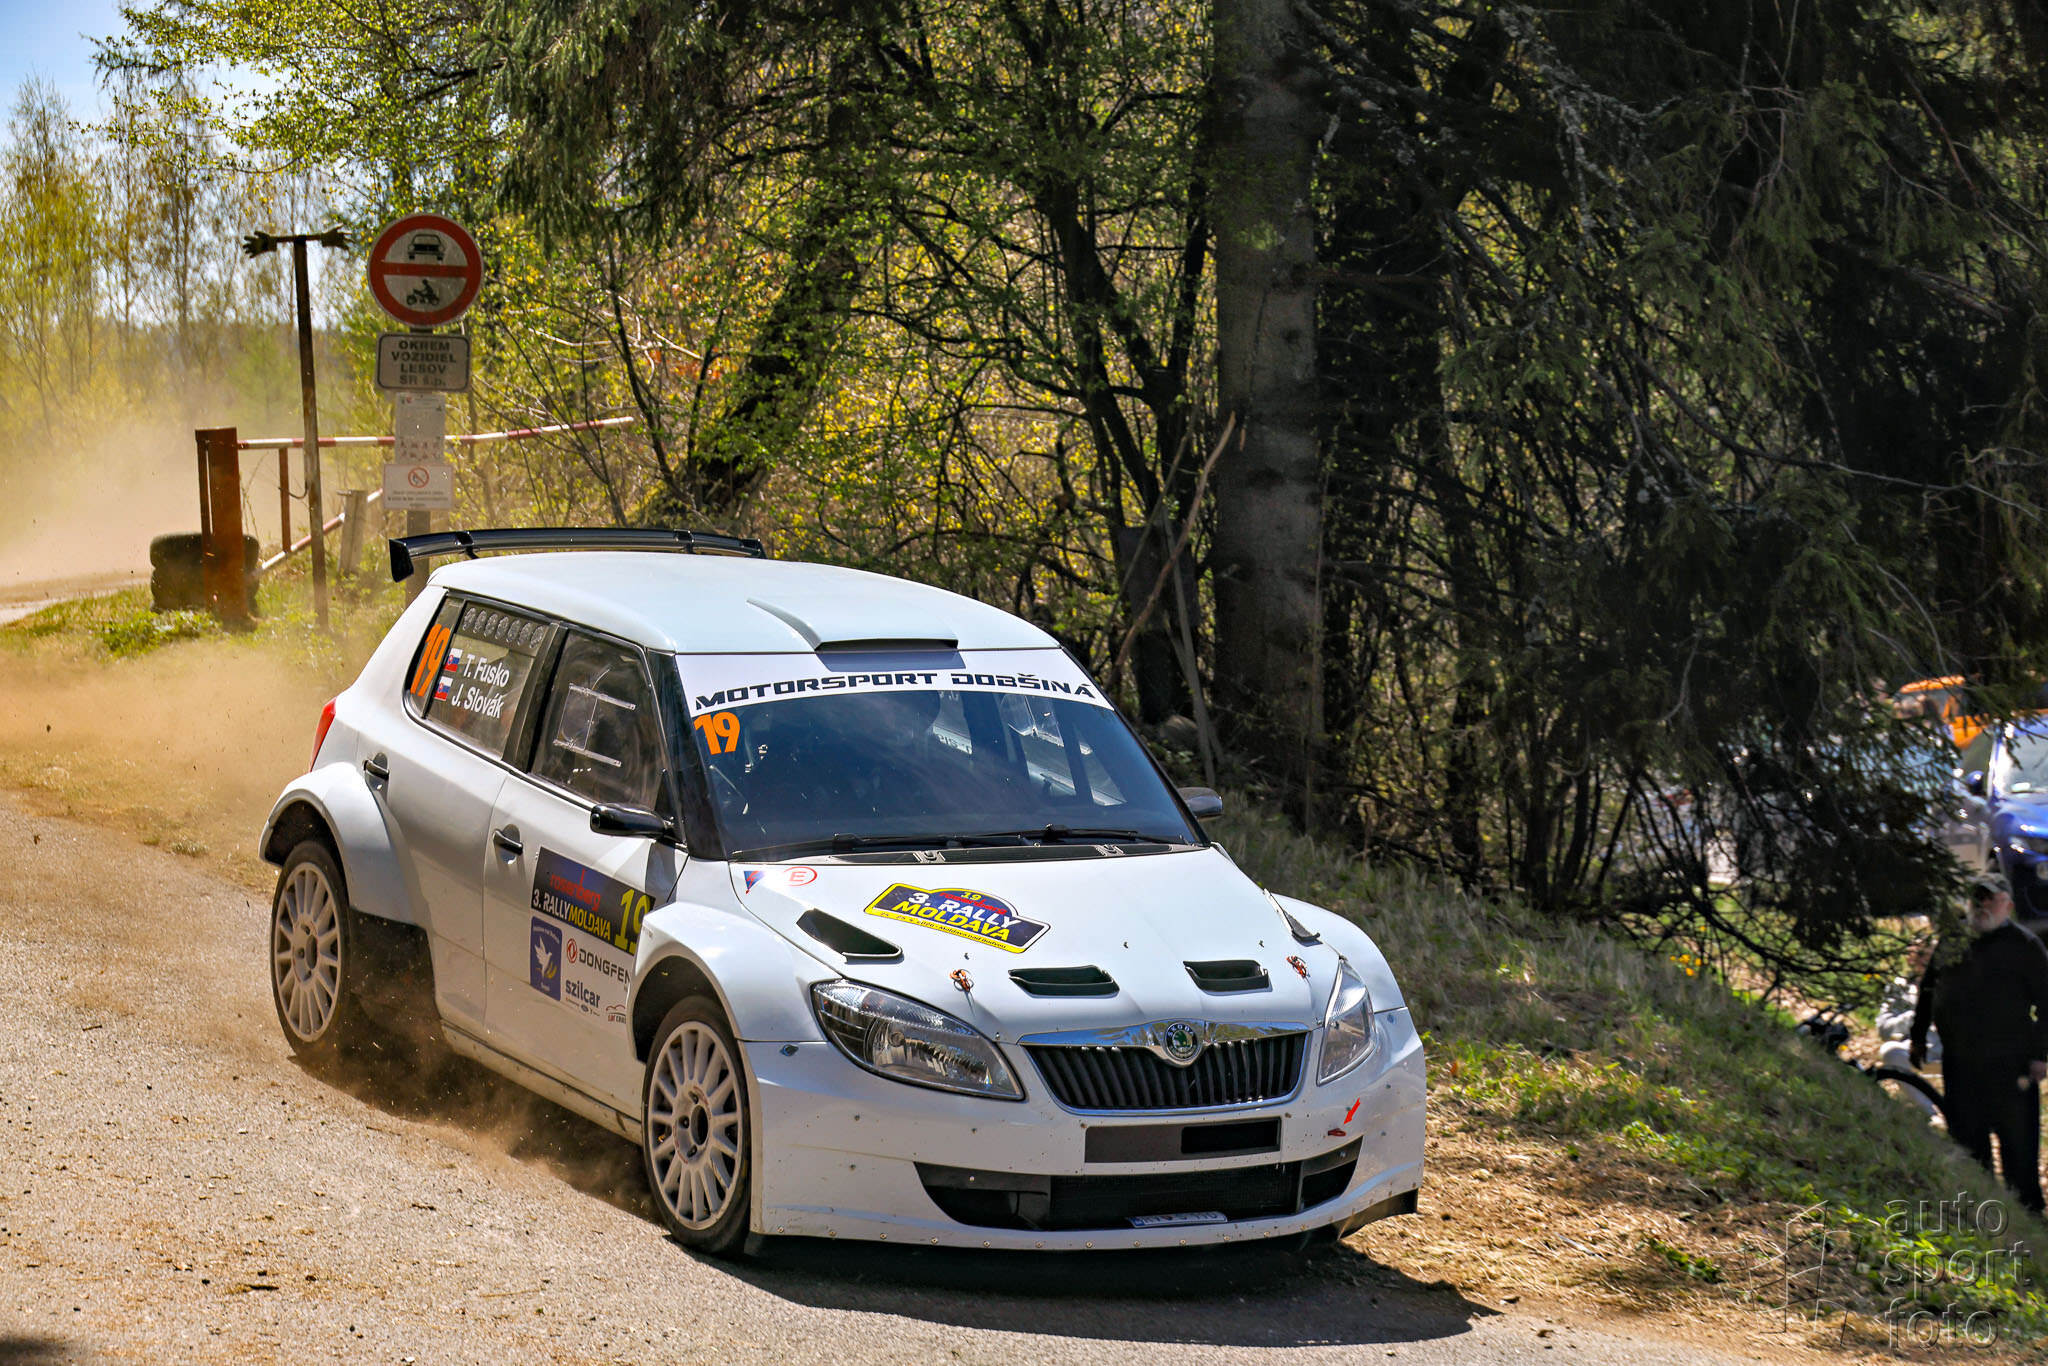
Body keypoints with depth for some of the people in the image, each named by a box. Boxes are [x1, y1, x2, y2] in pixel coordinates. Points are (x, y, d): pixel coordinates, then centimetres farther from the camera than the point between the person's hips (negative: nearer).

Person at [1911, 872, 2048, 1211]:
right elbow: (1928, 991, 24)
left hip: (2009, 1065, -5)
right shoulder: (1951, 943, 12)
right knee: (1966, 1139, 12)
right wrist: (1918, 1037, 21)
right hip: (1959, 1064, 5)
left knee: (2018, 1143, -3)